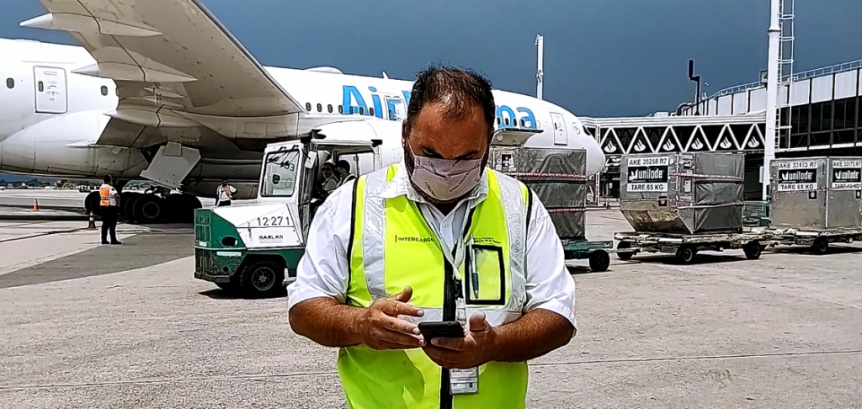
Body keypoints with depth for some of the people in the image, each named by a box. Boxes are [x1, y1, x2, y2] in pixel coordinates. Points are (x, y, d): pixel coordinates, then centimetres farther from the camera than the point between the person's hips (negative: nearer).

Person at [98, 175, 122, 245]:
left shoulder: (101, 188, 9)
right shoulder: (110, 188, -15)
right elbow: (117, 196, -27)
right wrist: (118, 204, -15)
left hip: (103, 206, 8)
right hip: (111, 207, -8)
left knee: (105, 224, 12)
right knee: (112, 224, -4)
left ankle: (104, 240, 13)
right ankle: (113, 240, -5)